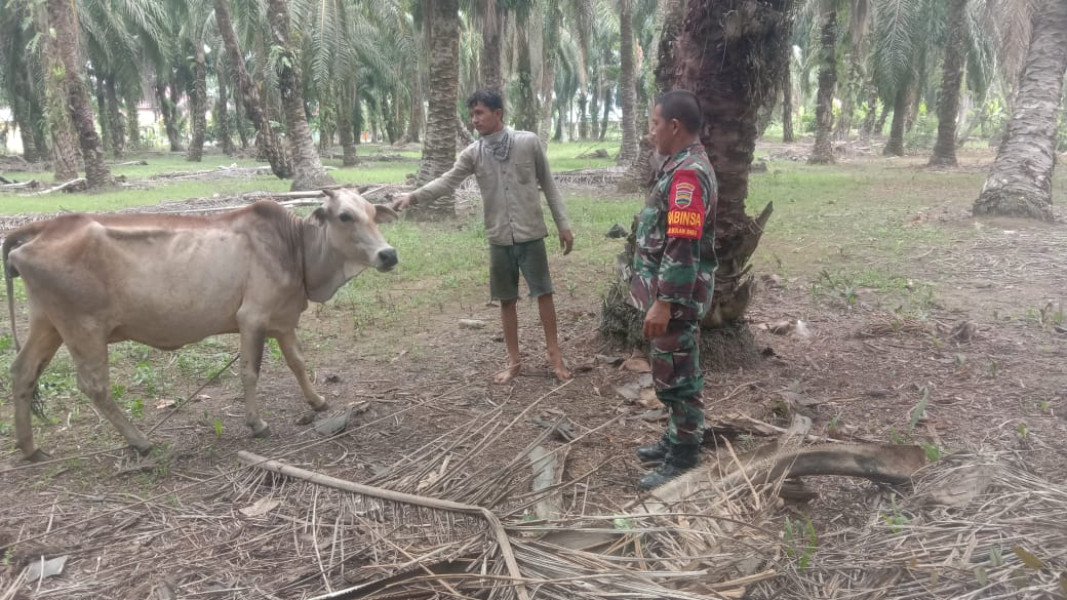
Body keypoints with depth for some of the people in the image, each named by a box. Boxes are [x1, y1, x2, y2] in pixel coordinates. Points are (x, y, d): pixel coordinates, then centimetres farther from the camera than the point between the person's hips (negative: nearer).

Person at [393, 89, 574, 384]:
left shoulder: (529, 142, -5)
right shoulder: (473, 154, -1)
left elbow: (548, 184, 1)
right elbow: (447, 182, -10)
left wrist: (563, 224, 1)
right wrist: (413, 196, -25)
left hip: (531, 234, -2)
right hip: (499, 239, 2)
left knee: (543, 293, 5)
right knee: (507, 299, 9)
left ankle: (555, 354, 20)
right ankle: (514, 361, 21)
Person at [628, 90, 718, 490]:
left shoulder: (687, 173, -21)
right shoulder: (685, 166, 13)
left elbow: (682, 246, -27)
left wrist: (663, 302, -26)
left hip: (677, 297, -10)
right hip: (674, 294, 10)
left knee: (676, 376, 0)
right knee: (674, 373, 19)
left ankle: (683, 458, 12)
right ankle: (677, 439, 33)